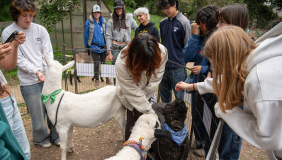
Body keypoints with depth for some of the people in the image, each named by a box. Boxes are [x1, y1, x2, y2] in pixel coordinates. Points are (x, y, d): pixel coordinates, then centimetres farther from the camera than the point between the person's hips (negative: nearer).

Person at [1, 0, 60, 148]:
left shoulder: (40, 29, 5)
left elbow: (48, 52, 3)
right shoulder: (8, 33, -3)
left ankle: (56, 136, 32)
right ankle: (41, 138, 32)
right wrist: (36, 72, -18)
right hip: (29, 82, -3)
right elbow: (18, 59, -8)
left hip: (48, 77, 3)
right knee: (38, 114, 6)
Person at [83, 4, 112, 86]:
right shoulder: (88, 23, -3)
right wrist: (87, 46, 4)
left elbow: (106, 34, 10)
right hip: (94, 47, -2)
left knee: (104, 63, 8)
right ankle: (96, 79, 16)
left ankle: (107, 78, 16)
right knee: (96, 63, 4)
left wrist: (106, 45, 7)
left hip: (103, 46, 2)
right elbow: (86, 35, 2)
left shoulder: (103, 22, 6)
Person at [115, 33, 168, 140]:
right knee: (133, 118, -7)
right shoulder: (122, 63, -39)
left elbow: (157, 77, -16)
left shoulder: (162, 52, -30)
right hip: (129, 93, -3)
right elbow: (133, 93, -31)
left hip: (147, 93, 3)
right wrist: (151, 112, -27)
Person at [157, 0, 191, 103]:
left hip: (178, 67, -6)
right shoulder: (163, 22, 9)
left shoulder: (184, 22, -9)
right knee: (164, 93, 18)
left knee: (179, 95, 5)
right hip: (164, 65, 6)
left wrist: (183, 62, -7)